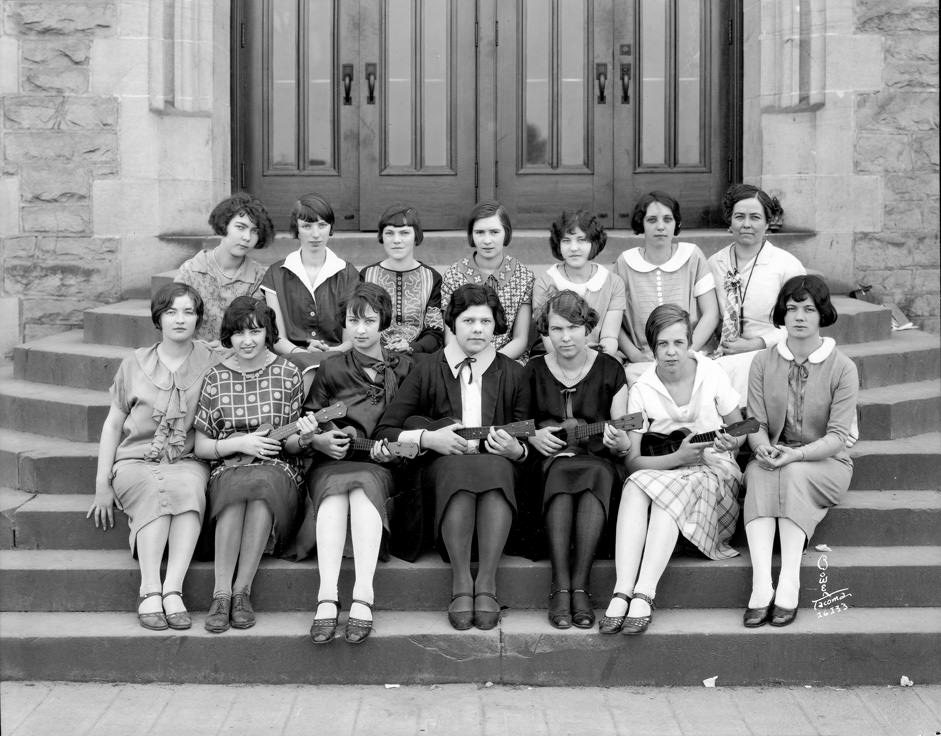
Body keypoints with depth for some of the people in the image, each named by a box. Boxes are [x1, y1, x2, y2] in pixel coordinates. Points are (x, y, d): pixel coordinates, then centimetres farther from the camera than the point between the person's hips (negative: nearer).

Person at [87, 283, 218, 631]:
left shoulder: (211, 364, 7)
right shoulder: (135, 364, 9)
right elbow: (112, 424, 11)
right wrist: (102, 483, 4)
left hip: (188, 462, 0)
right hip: (136, 462, 0)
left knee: (188, 488, -35)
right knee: (156, 491, -34)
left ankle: (172, 590, -40)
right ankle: (150, 590, -38)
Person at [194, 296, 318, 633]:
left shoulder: (287, 374, 6)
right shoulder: (216, 379, 6)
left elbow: (290, 445, 9)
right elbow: (201, 446, 7)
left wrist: (302, 438, -14)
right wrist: (240, 443, -9)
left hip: (278, 469, 0)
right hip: (228, 469, 0)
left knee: (262, 483, -36)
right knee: (238, 488, -36)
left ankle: (242, 590, -31)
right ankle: (221, 593, -35)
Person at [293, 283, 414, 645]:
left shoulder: (403, 368, 14)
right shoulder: (331, 370, 15)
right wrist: (321, 439, -7)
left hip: (380, 465, -1)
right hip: (333, 462, 1)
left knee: (363, 488, -36)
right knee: (334, 492, -35)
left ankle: (362, 597, -44)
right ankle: (327, 598, -45)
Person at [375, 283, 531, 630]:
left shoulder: (512, 374, 13)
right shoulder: (428, 371, 9)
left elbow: (528, 441, 14)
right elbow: (385, 430, 6)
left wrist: (516, 450, -9)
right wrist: (428, 438, -10)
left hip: (497, 462, 1)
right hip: (442, 466, -1)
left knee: (497, 467, -36)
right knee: (458, 467, -37)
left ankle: (486, 583, -35)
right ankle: (461, 583, -35)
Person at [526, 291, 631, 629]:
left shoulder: (609, 369, 7)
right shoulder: (534, 371, 10)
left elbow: (623, 445, 6)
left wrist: (620, 442, -17)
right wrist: (532, 436, -6)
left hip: (598, 461, 0)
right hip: (550, 460, 0)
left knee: (596, 475, -36)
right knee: (562, 473, -36)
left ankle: (579, 586, -38)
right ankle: (561, 586, -40)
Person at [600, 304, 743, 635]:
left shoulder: (713, 375, -4)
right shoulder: (642, 390, -3)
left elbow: (740, 432, 7)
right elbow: (633, 462, -8)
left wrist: (730, 442, -17)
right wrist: (677, 457, -24)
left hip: (714, 469, -1)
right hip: (662, 468, 2)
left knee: (671, 490, -34)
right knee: (635, 487, -32)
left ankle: (644, 595, -42)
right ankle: (622, 593, -42)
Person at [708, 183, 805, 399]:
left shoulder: (788, 265, -2)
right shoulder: (715, 263, 10)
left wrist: (753, 344, -11)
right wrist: (720, 346, -3)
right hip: (725, 354, 3)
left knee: (730, 368, -33)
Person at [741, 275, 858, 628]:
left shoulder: (842, 368, -5)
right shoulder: (764, 362, 5)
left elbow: (838, 437, -12)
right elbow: (755, 423, 1)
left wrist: (795, 454, -27)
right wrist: (763, 447, -23)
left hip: (826, 463, -2)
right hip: (774, 457, 2)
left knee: (793, 474, -35)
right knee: (759, 474, -32)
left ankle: (789, 585, -38)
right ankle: (760, 586, -43)